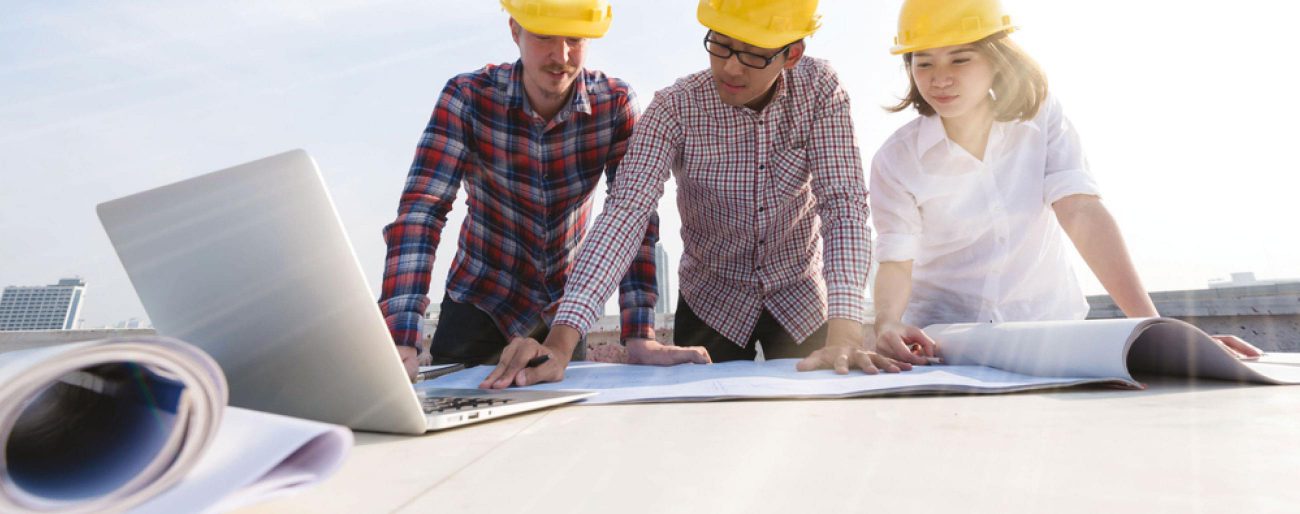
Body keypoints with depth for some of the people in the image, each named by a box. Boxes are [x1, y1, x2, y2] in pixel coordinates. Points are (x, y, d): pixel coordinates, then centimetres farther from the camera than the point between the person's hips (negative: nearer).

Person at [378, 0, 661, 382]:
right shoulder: (468, 96, -19)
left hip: (566, 305, 2)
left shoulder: (616, 103, -16)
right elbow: (421, 210, -27)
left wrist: (639, 335, -30)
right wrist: (401, 342, -37)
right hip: (481, 301, -1)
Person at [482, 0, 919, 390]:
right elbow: (625, 213, -30)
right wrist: (560, 343, -42)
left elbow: (844, 204, -23)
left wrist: (843, 335, -37)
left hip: (801, 297, 1)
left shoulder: (820, 90, -16)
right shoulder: (674, 109, -20)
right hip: (712, 302, 0)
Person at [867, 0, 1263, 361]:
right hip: (943, 338, -1)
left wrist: (1154, 327, -24)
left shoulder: (1042, 119, -4)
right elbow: (896, 263, -12)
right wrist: (887, 323, -34)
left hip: (1047, 324, 2)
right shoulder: (896, 160, -9)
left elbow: (1083, 215, -15)